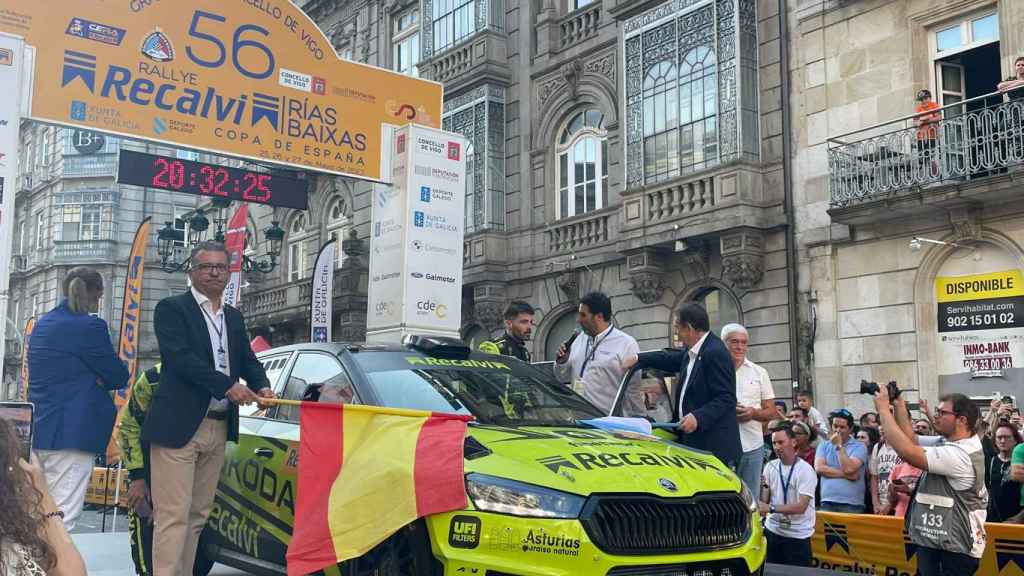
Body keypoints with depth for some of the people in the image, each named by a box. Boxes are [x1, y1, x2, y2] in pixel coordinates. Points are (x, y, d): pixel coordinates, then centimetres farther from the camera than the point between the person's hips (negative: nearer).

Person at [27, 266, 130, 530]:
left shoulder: (43, 323, 13)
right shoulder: (90, 326, -13)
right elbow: (119, 377, -9)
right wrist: (99, 379, 9)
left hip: (39, 430, 8)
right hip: (73, 432, -8)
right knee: (63, 516, -7)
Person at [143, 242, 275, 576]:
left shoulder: (234, 318, 18)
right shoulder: (171, 309, -2)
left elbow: (248, 360, 17)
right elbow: (181, 358, -15)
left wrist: (262, 386, -6)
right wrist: (227, 386, -22)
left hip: (218, 428, 7)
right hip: (179, 426, -7)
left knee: (198, 514, 10)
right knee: (174, 514, -9)